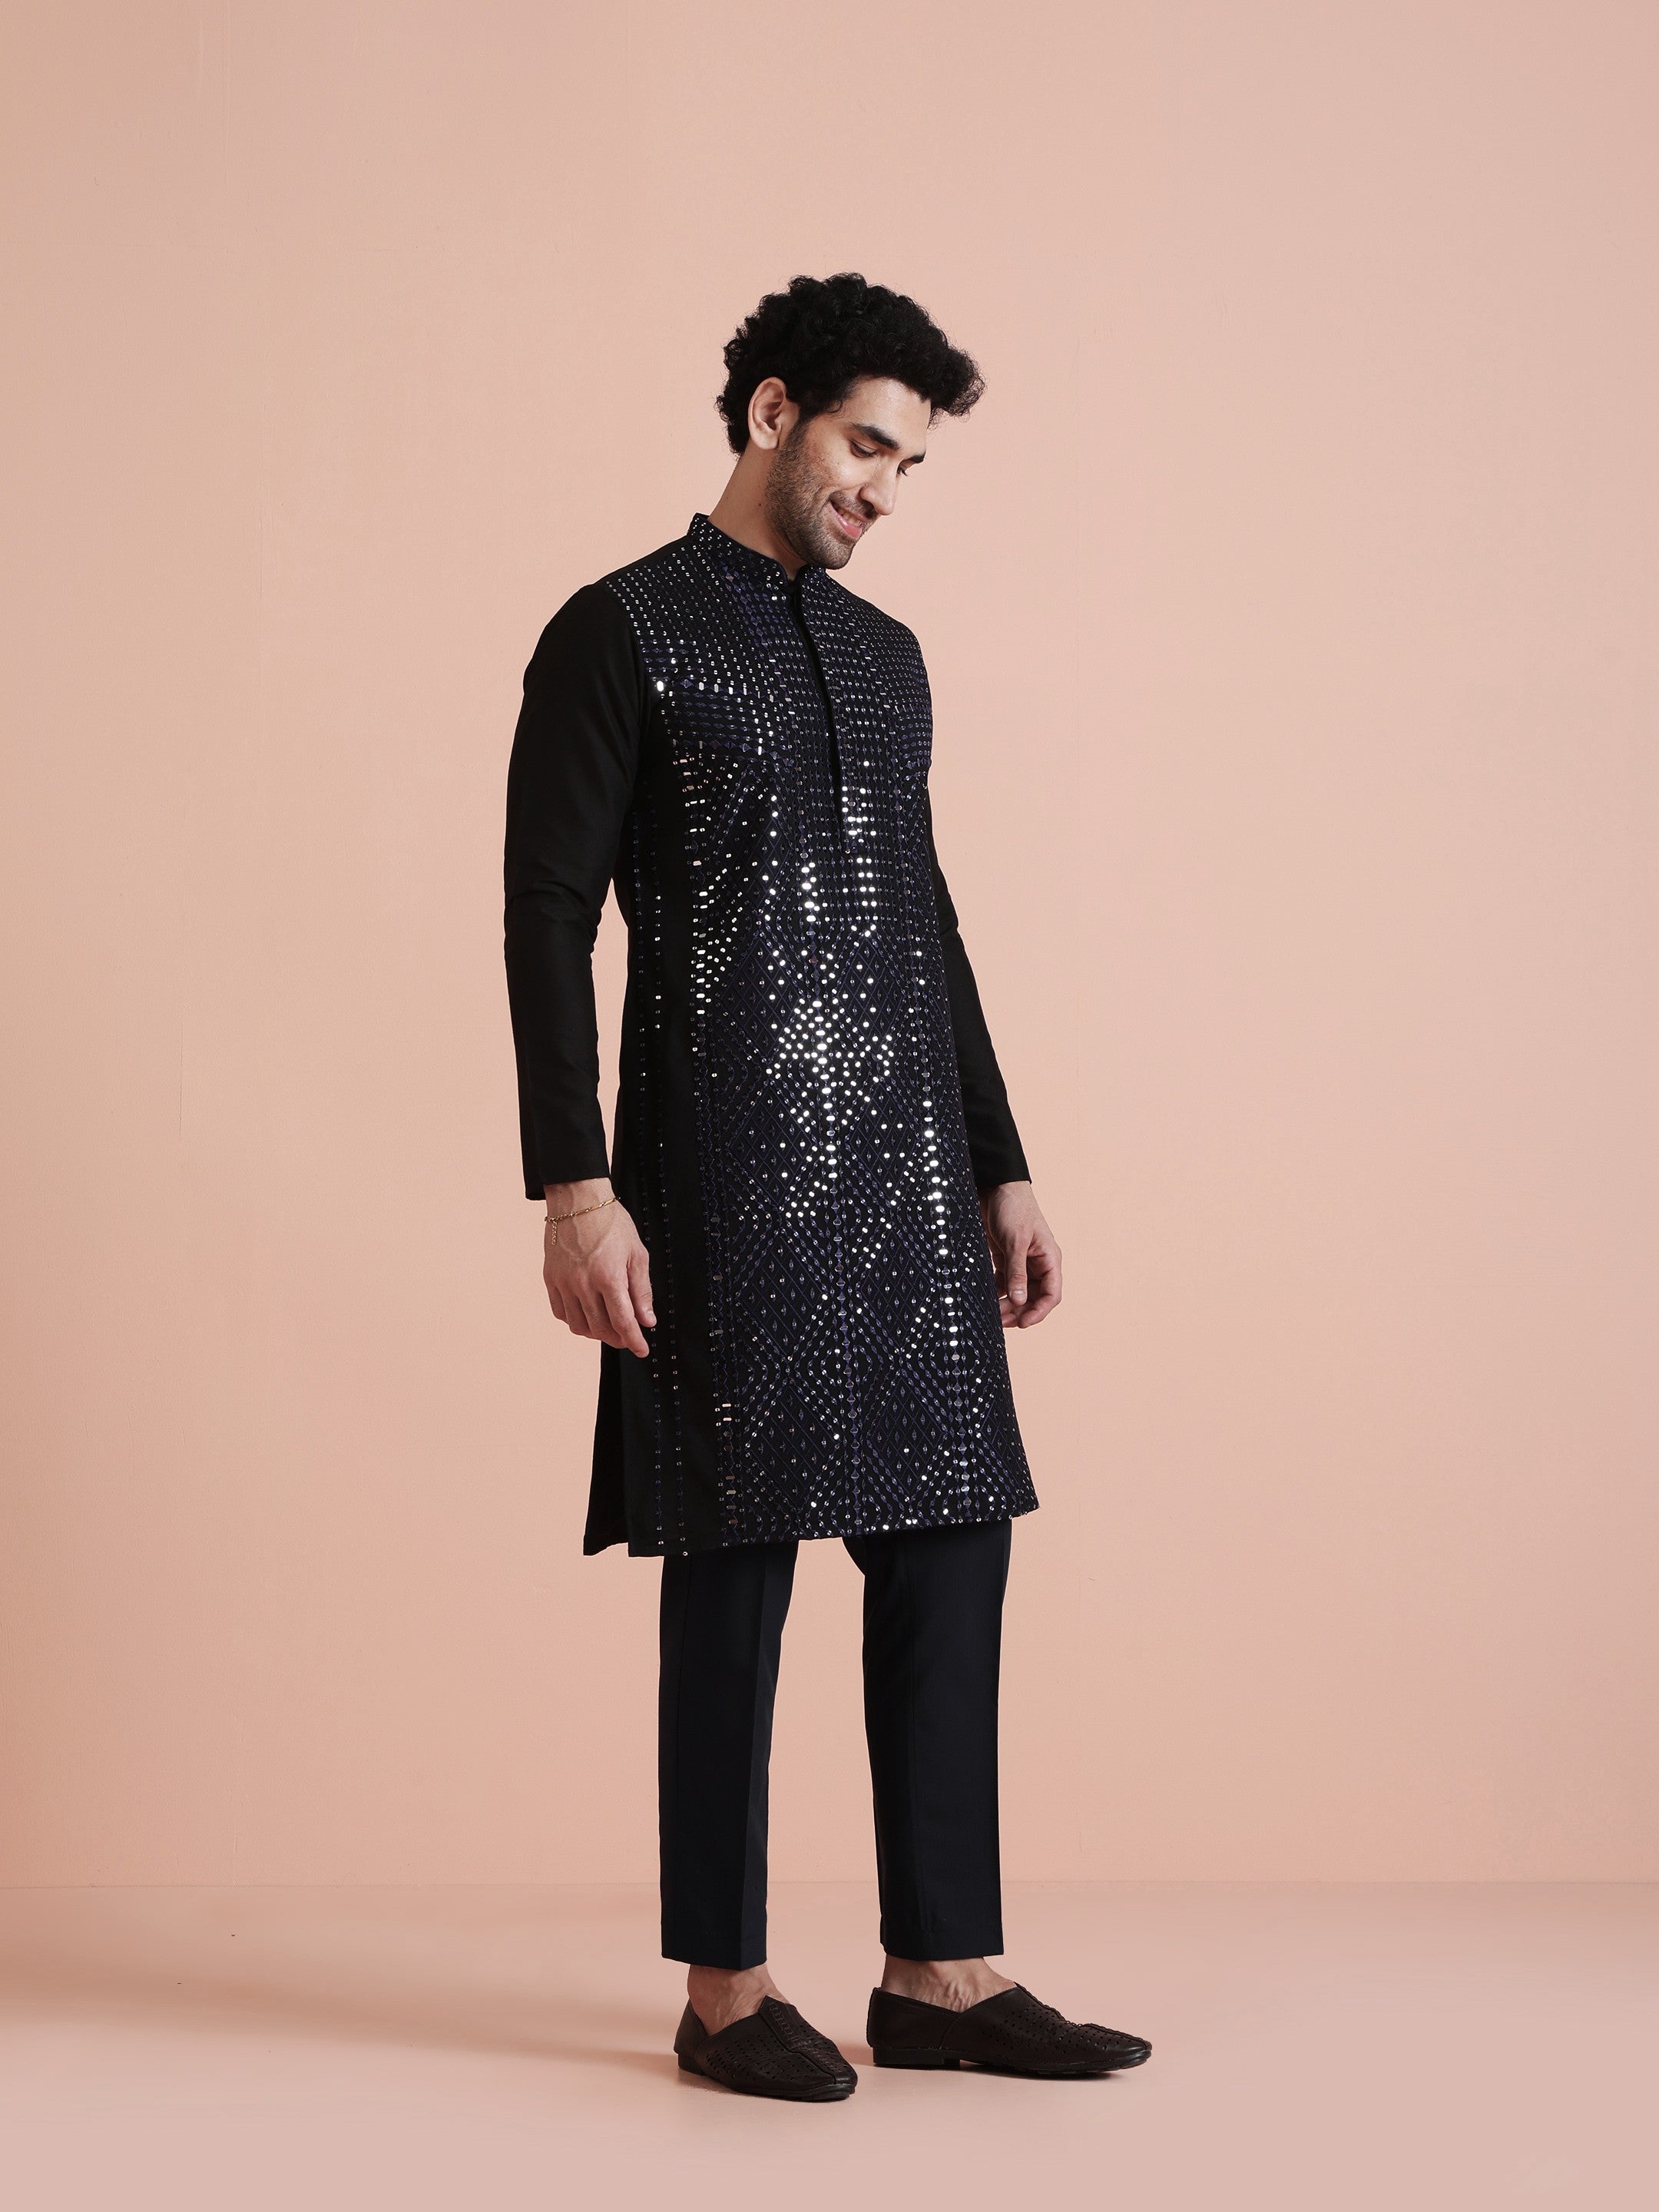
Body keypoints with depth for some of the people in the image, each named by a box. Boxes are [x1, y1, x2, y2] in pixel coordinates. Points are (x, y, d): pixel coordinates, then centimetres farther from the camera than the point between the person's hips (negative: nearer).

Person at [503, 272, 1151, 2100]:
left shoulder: (885, 654, 19)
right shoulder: (618, 635, -1)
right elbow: (549, 923, -7)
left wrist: (1000, 1168, 17)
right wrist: (576, 1190, -15)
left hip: (907, 1175, 6)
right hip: (728, 1174, -6)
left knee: (950, 1544, 4)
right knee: (737, 1568, -1)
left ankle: (942, 1971, 13)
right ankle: (725, 1987, 11)